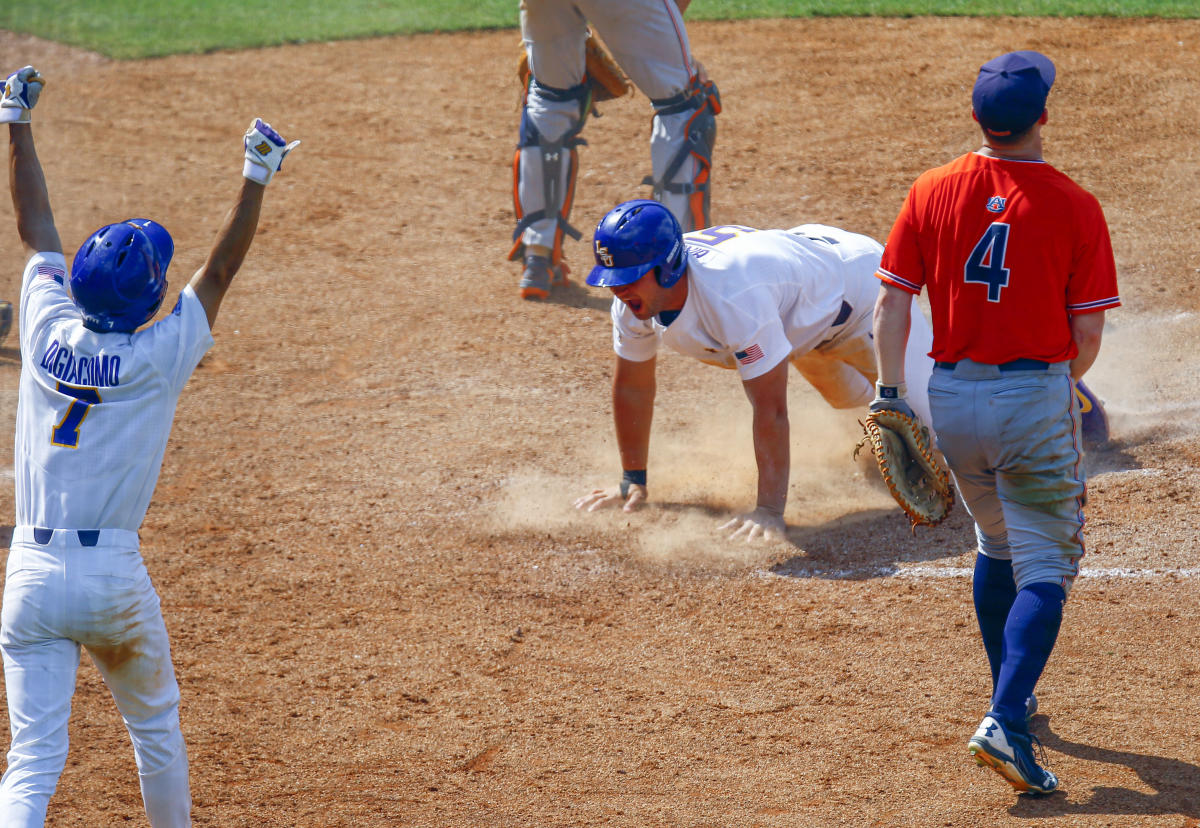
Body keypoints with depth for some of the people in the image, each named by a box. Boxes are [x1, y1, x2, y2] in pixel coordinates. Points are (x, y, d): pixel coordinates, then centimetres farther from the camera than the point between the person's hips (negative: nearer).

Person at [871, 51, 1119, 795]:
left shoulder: (932, 193, -1)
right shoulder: (1074, 207, -9)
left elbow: (894, 301, -2)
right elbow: (1088, 329, -6)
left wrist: (890, 391, 4)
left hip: (952, 395, 4)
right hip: (1037, 392, -4)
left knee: (997, 546, 25)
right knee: (1046, 565, 0)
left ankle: (1011, 699, 34)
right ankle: (1007, 721, -18)